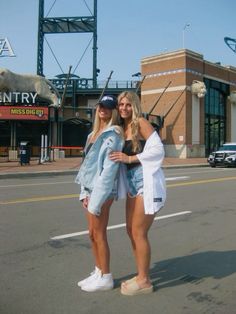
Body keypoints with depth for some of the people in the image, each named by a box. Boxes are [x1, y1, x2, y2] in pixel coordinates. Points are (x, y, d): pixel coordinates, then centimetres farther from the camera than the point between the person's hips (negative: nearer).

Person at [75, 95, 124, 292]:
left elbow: (109, 168, -18)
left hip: (103, 191, -8)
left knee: (99, 234, 0)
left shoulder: (113, 135, -10)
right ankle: (98, 272, 28)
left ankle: (105, 278, 14)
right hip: (91, 189, 8)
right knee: (93, 234, 14)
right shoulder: (94, 134, 16)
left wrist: (97, 198, -20)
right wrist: (84, 193, 9)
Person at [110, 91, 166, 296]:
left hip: (146, 181, -8)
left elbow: (158, 149, -16)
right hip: (132, 182, 8)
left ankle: (144, 281, 12)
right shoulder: (123, 128, 13)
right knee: (131, 230, 12)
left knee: (139, 232, -3)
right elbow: (124, 155, 14)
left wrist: (129, 158, -18)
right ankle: (141, 275, 27)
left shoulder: (141, 123, -7)